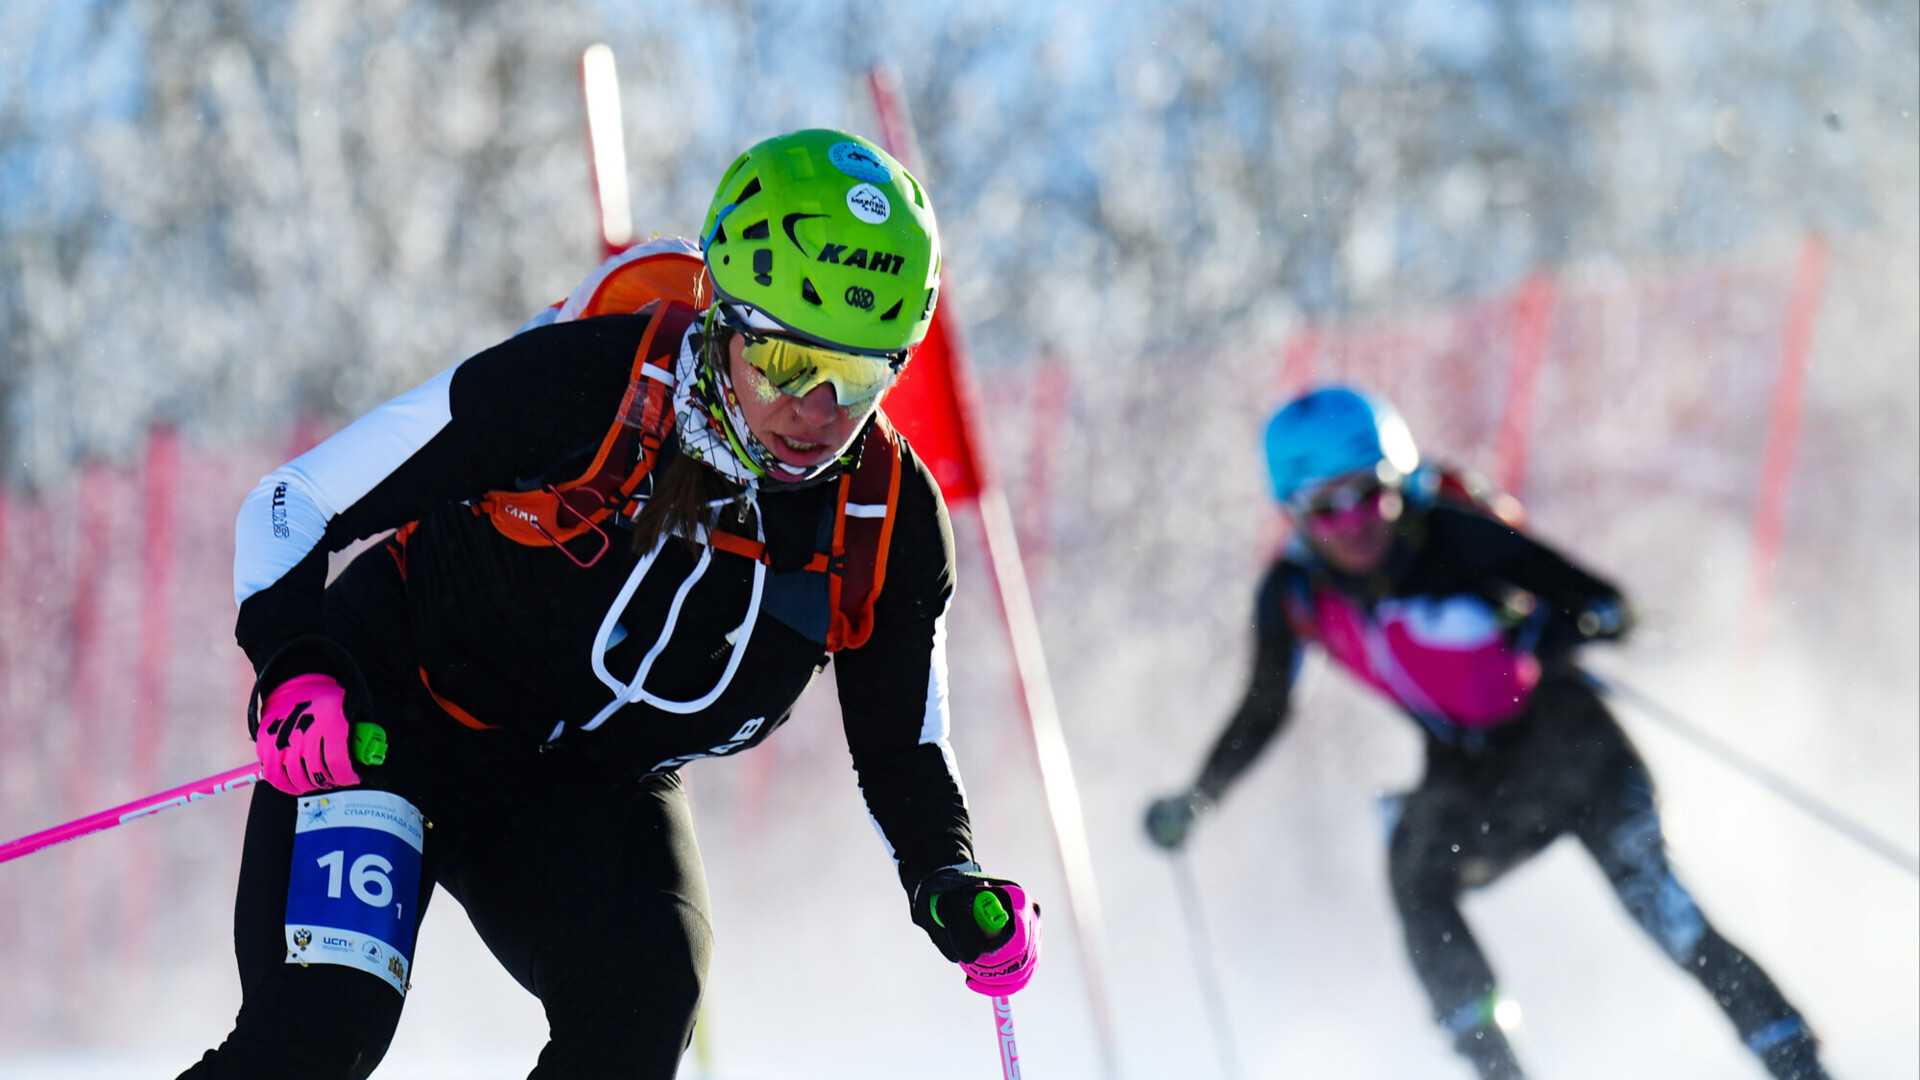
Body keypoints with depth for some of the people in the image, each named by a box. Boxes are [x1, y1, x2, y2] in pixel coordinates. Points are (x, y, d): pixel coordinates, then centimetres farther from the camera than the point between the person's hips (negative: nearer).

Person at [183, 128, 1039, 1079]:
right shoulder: (577, 383, -26)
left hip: (594, 794, 3)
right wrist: (294, 671, -33)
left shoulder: (893, 526, -15)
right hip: (389, 718, -3)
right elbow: (291, 503, -16)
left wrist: (952, 886, -19)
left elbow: (902, 751, 1)